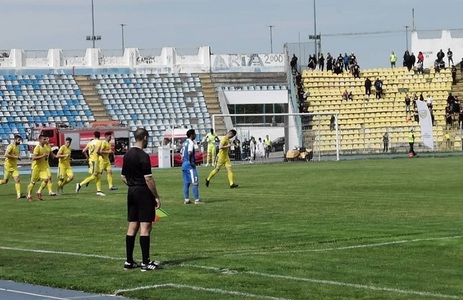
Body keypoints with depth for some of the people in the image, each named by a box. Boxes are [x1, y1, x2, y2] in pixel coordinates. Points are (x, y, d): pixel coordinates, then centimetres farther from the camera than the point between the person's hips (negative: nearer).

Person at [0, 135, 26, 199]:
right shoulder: (10, 146, -14)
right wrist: (15, 157, -24)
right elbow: (6, 155, -26)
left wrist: (18, 157, 6)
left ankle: (19, 194, -14)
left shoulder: (17, 147, 12)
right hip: (8, 166, -7)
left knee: (17, 179, -8)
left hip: (14, 166, 7)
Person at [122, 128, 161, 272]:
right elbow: (148, 179, -18)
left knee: (132, 226, 11)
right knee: (145, 226, -5)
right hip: (144, 192, -8)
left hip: (131, 192, 8)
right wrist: (157, 197, -12)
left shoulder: (127, 155, 10)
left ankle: (129, 261, 13)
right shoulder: (143, 156, -15)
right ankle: (145, 263, -6)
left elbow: (123, 177, 16)